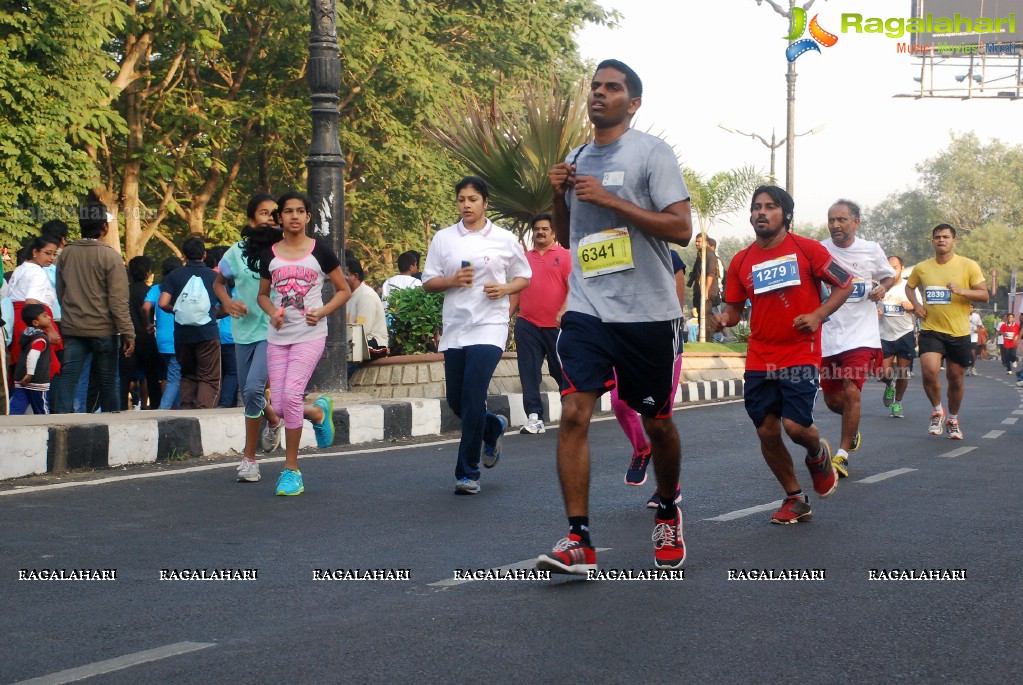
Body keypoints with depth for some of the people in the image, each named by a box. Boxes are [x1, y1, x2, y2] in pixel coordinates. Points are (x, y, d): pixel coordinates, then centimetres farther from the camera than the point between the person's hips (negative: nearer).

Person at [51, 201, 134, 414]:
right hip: (103, 329, -3)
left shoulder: (65, 254, 4)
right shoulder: (109, 256, -10)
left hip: (72, 329, 3)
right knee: (107, 382, 7)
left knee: (67, 379, 0)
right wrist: (128, 333, -10)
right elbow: (118, 300, -13)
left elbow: (60, 293, 14)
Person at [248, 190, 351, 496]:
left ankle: (291, 470, -6)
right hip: (278, 337, 4)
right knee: (279, 406, -2)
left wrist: (322, 312, -10)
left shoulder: (320, 251, 0)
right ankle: (318, 411, 33)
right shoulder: (269, 254, 7)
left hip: (310, 335, -4)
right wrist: (272, 313, -3)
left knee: (291, 394, -20)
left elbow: (344, 290, 6)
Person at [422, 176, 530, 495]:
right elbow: (428, 282, 9)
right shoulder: (443, 238, 8)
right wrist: (453, 281, -10)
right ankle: (493, 427, 42)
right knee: (456, 401, 9)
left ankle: (468, 473, -7)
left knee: (472, 397, -15)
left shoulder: (505, 239, 4)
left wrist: (505, 289, -7)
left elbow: (523, 277, 14)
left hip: (489, 326, -4)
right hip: (454, 328, 4)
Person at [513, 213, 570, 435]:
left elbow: (573, 287, -7)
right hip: (527, 325, 3)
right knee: (529, 373, -2)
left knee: (562, 370, 5)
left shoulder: (564, 255, 0)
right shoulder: (525, 258, 13)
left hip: (556, 325, -3)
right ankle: (534, 417, -1)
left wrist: (563, 312, -18)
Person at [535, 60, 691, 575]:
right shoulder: (576, 160, 14)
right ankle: (578, 541, -12)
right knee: (573, 412, -13)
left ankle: (668, 513, 36)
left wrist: (609, 199, -17)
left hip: (648, 314, -4)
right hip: (587, 310, 4)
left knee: (656, 422, 10)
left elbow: (681, 228, -14)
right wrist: (559, 195, 3)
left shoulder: (650, 152, -5)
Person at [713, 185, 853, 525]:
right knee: (767, 432, 4)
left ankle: (818, 454, 22)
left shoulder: (807, 249, -4)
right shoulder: (741, 262, 6)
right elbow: (734, 308, 14)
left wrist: (817, 315, -12)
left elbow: (845, 284, 2)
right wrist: (725, 317, -10)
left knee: (796, 425, -16)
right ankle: (795, 499, 23)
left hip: (801, 355, -4)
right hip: (759, 360, 4)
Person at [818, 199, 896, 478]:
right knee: (832, 399, 9)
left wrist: (882, 288, -7)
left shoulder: (871, 250, -1)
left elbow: (889, 276, 16)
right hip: (827, 336, 2)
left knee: (851, 392, -14)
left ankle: (842, 455, -3)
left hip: (861, 335, -2)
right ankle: (852, 431, 43)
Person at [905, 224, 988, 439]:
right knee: (929, 370, -21)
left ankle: (952, 420, 31)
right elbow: (909, 287, 22)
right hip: (931, 330, 0)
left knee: (955, 378, 9)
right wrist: (916, 304, 3)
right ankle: (937, 411, 4)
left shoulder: (968, 266, -4)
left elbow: (984, 295, -5)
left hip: (959, 332, 0)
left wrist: (962, 291, -23)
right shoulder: (922, 268, 3)